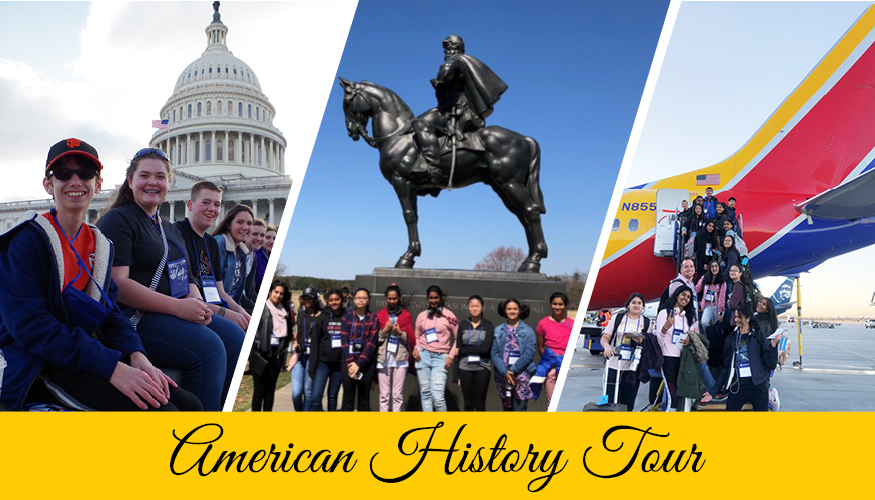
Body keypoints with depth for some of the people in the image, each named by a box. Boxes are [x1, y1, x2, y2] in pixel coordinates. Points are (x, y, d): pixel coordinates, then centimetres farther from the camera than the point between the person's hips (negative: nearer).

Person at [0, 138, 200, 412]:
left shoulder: (99, 244, 14)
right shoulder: (27, 239, -8)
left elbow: (109, 312, 8)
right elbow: (29, 325, -18)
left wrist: (136, 355, -15)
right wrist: (111, 367, -27)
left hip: (92, 354, 7)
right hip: (38, 366, -7)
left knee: (189, 404, -10)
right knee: (159, 411, -27)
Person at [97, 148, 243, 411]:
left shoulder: (171, 230, 24)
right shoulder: (117, 221, -3)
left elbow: (186, 279, 23)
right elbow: (118, 284, -15)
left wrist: (197, 303, -3)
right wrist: (178, 306, -22)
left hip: (174, 313, 8)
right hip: (133, 318, -8)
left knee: (235, 338, -14)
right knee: (208, 347, -28)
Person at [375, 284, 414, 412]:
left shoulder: (406, 315, 6)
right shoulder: (380, 315, 7)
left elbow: (412, 339, 4)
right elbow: (374, 339, 5)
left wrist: (400, 332, -11)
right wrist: (385, 330, -10)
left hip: (401, 359, 0)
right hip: (383, 358, 0)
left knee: (398, 394, 2)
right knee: (384, 394, 2)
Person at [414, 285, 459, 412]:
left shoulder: (448, 315, 0)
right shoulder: (422, 316, 9)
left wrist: (451, 356, -5)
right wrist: (415, 348, -2)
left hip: (440, 358, -3)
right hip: (423, 356, 3)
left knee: (437, 395, -12)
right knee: (425, 393, 5)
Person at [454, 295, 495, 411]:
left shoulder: (489, 325, -1)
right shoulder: (463, 325, 5)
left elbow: (485, 348, -12)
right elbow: (458, 349, 5)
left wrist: (462, 351, -7)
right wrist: (457, 374, 2)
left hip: (482, 368, -2)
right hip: (465, 368, 2)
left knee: (480, 404, 2)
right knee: (468, 404, 7)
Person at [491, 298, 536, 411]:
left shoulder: (528, 331, 1)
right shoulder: (498, 331, 8)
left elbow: (528, 354, -6)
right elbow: (494, 353, 2)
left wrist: (512, 371, -10)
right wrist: (505, 372, -10)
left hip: (521, 375, -3)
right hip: (503, 376, 3)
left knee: (519, 409, -6)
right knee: (507, 408, 11)